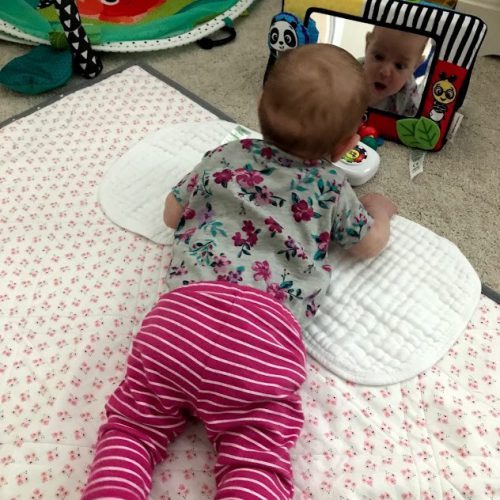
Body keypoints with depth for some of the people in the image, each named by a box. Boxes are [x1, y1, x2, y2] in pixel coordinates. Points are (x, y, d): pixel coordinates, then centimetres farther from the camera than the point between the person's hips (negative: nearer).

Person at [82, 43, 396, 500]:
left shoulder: (226, 158, 21)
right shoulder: (331, 188, 18)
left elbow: (172, 214, 33)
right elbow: (371, 244, 33)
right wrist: (379, 209, 53)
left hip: (185, 308, 2)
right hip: (267, 326, -1)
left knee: (133, 424, 9)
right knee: (256, 461, -5)